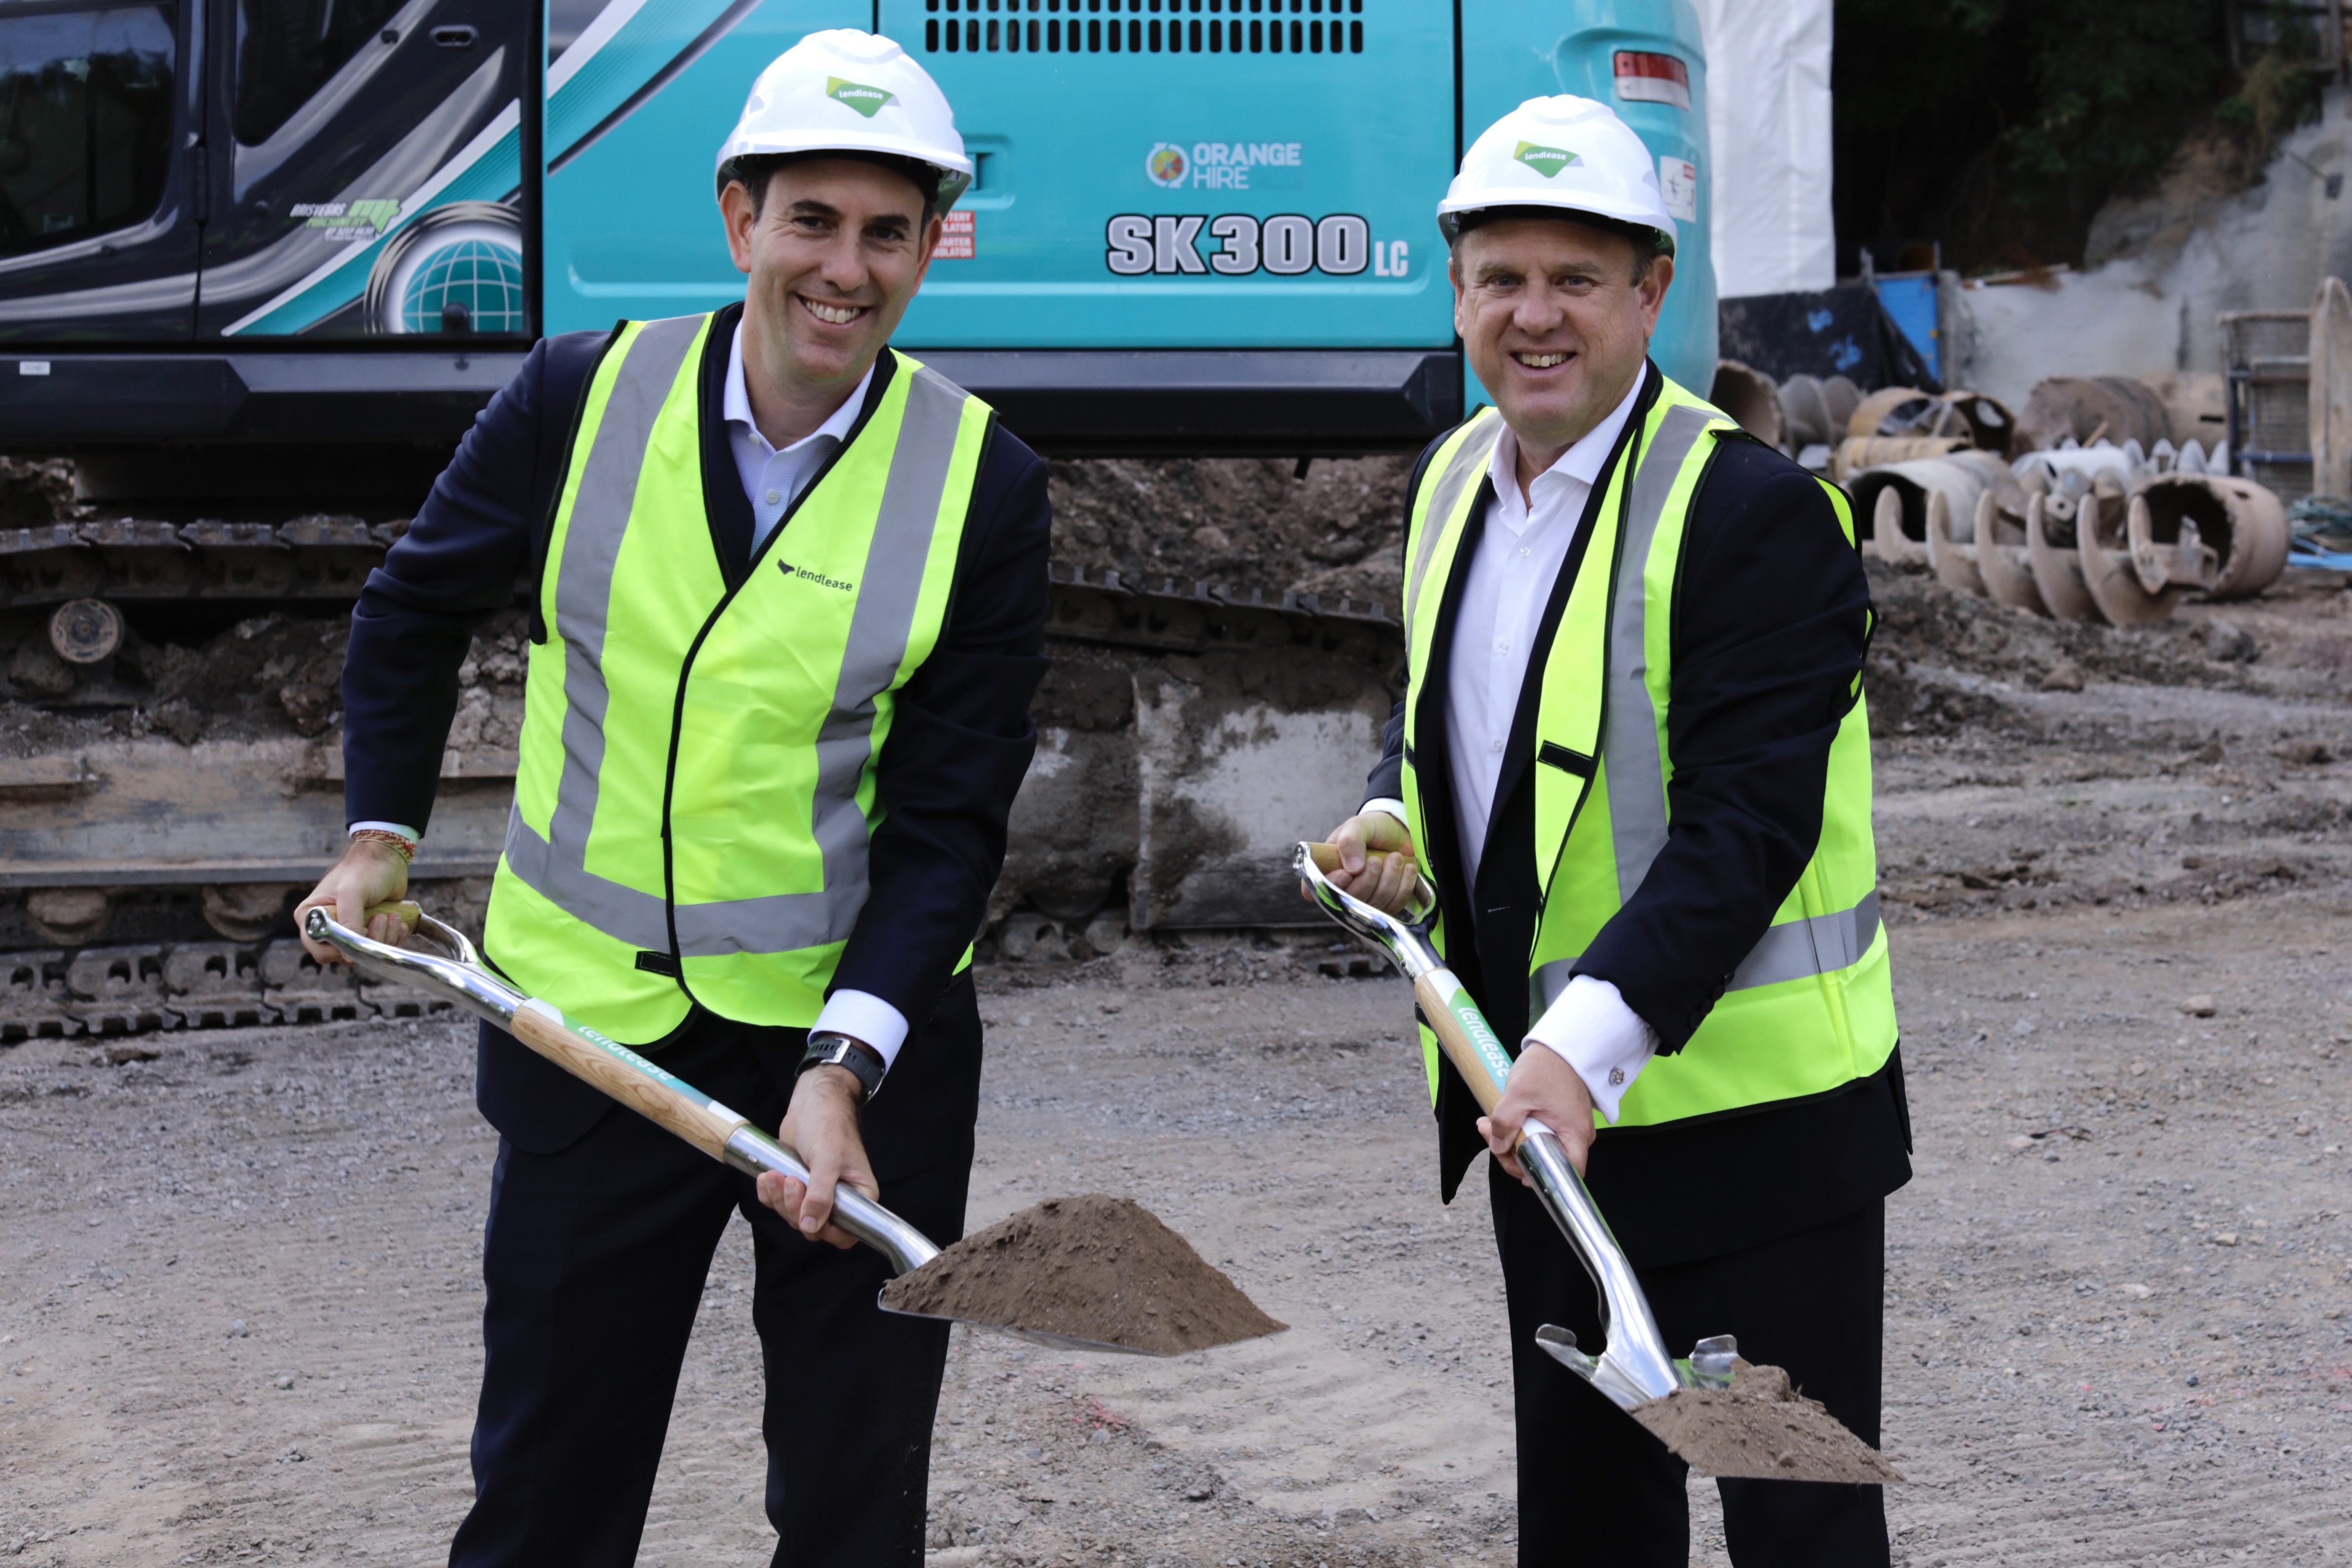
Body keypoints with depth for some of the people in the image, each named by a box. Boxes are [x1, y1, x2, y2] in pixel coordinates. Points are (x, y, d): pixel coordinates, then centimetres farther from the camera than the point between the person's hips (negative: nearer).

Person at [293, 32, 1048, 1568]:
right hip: (592, 1018, 1)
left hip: (868, 1031, -1)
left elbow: (949, 820, -10)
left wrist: (842, 1065, -20)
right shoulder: (584, 397, -6)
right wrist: (382, 832, 9)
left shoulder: (983, 482, -9)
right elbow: (416, 609, 13)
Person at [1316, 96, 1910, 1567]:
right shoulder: (1454, 479, 8)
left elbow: (1744, 824, -24)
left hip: (1751, 1114, -8)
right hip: (1543, 1107, 8)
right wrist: (1396, 821, 2)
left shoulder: (1754, 510, -17)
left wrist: (1593, 1042, -33)